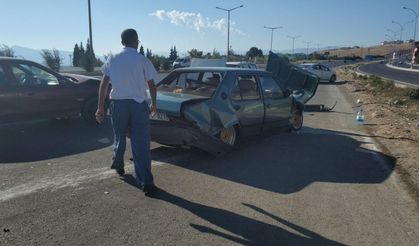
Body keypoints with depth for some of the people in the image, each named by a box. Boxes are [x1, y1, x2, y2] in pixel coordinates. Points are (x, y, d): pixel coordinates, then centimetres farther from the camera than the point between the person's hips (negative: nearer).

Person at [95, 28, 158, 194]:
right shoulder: (142, 60, -1)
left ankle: (118, 165, 44)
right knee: (141, 143, -3)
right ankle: (146, 182, -5)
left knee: (119, 137, 23)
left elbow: (104, 83, 1)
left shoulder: (112, 59, 5)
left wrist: (100, 107, 3)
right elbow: (151, 84, 0)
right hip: (138, 104, -2)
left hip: (118, 103, 3)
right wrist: (153, 104, 13)